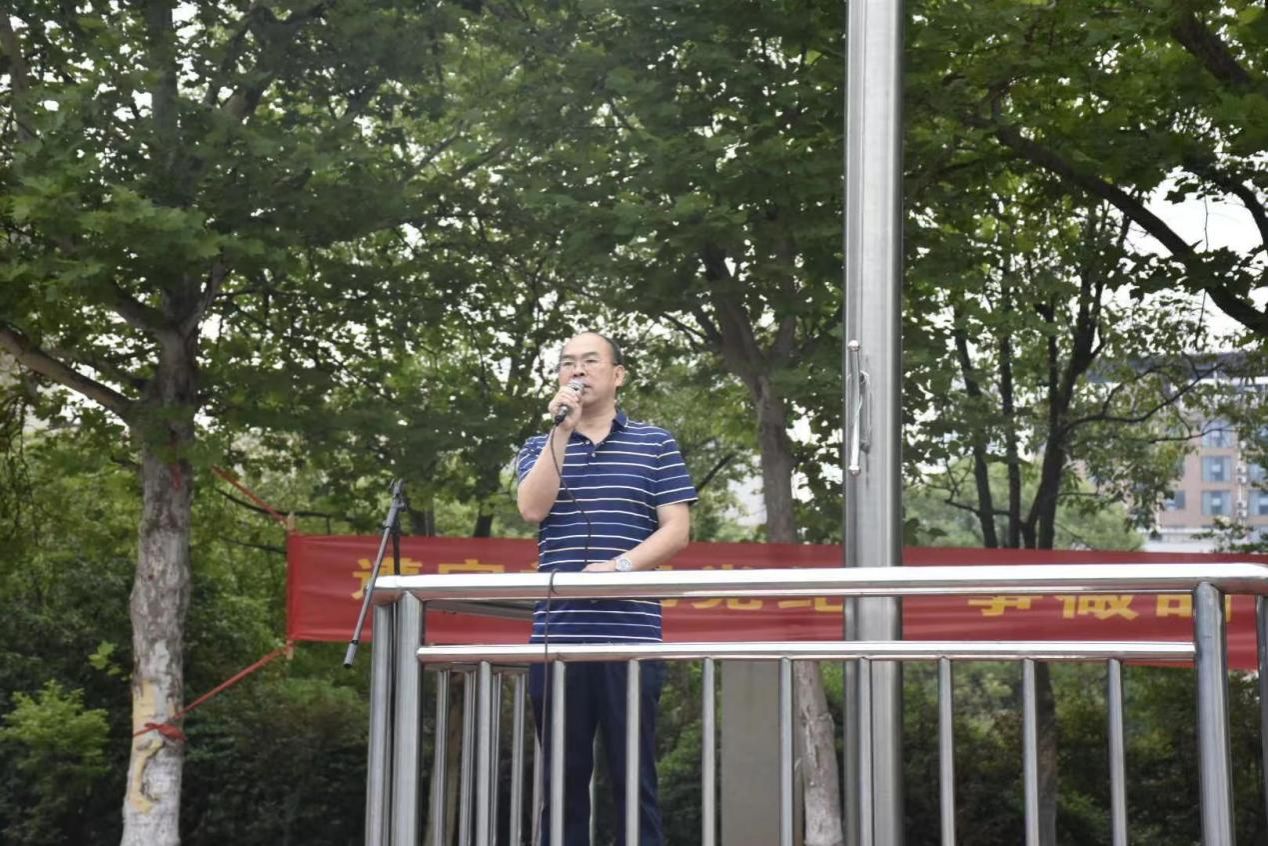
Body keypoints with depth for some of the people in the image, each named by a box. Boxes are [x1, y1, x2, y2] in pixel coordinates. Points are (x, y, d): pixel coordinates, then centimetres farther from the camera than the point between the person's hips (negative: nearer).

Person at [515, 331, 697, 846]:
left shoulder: (655, 445, 9)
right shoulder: (541, 448, 16)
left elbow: (676, 530, 1)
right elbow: (532, 509, -3)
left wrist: (619, 566, -14)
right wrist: (563, 430, -7)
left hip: (630, 637, -2)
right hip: (557, 637, 2)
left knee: (634, 777, 0)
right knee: (562, 777, 5)